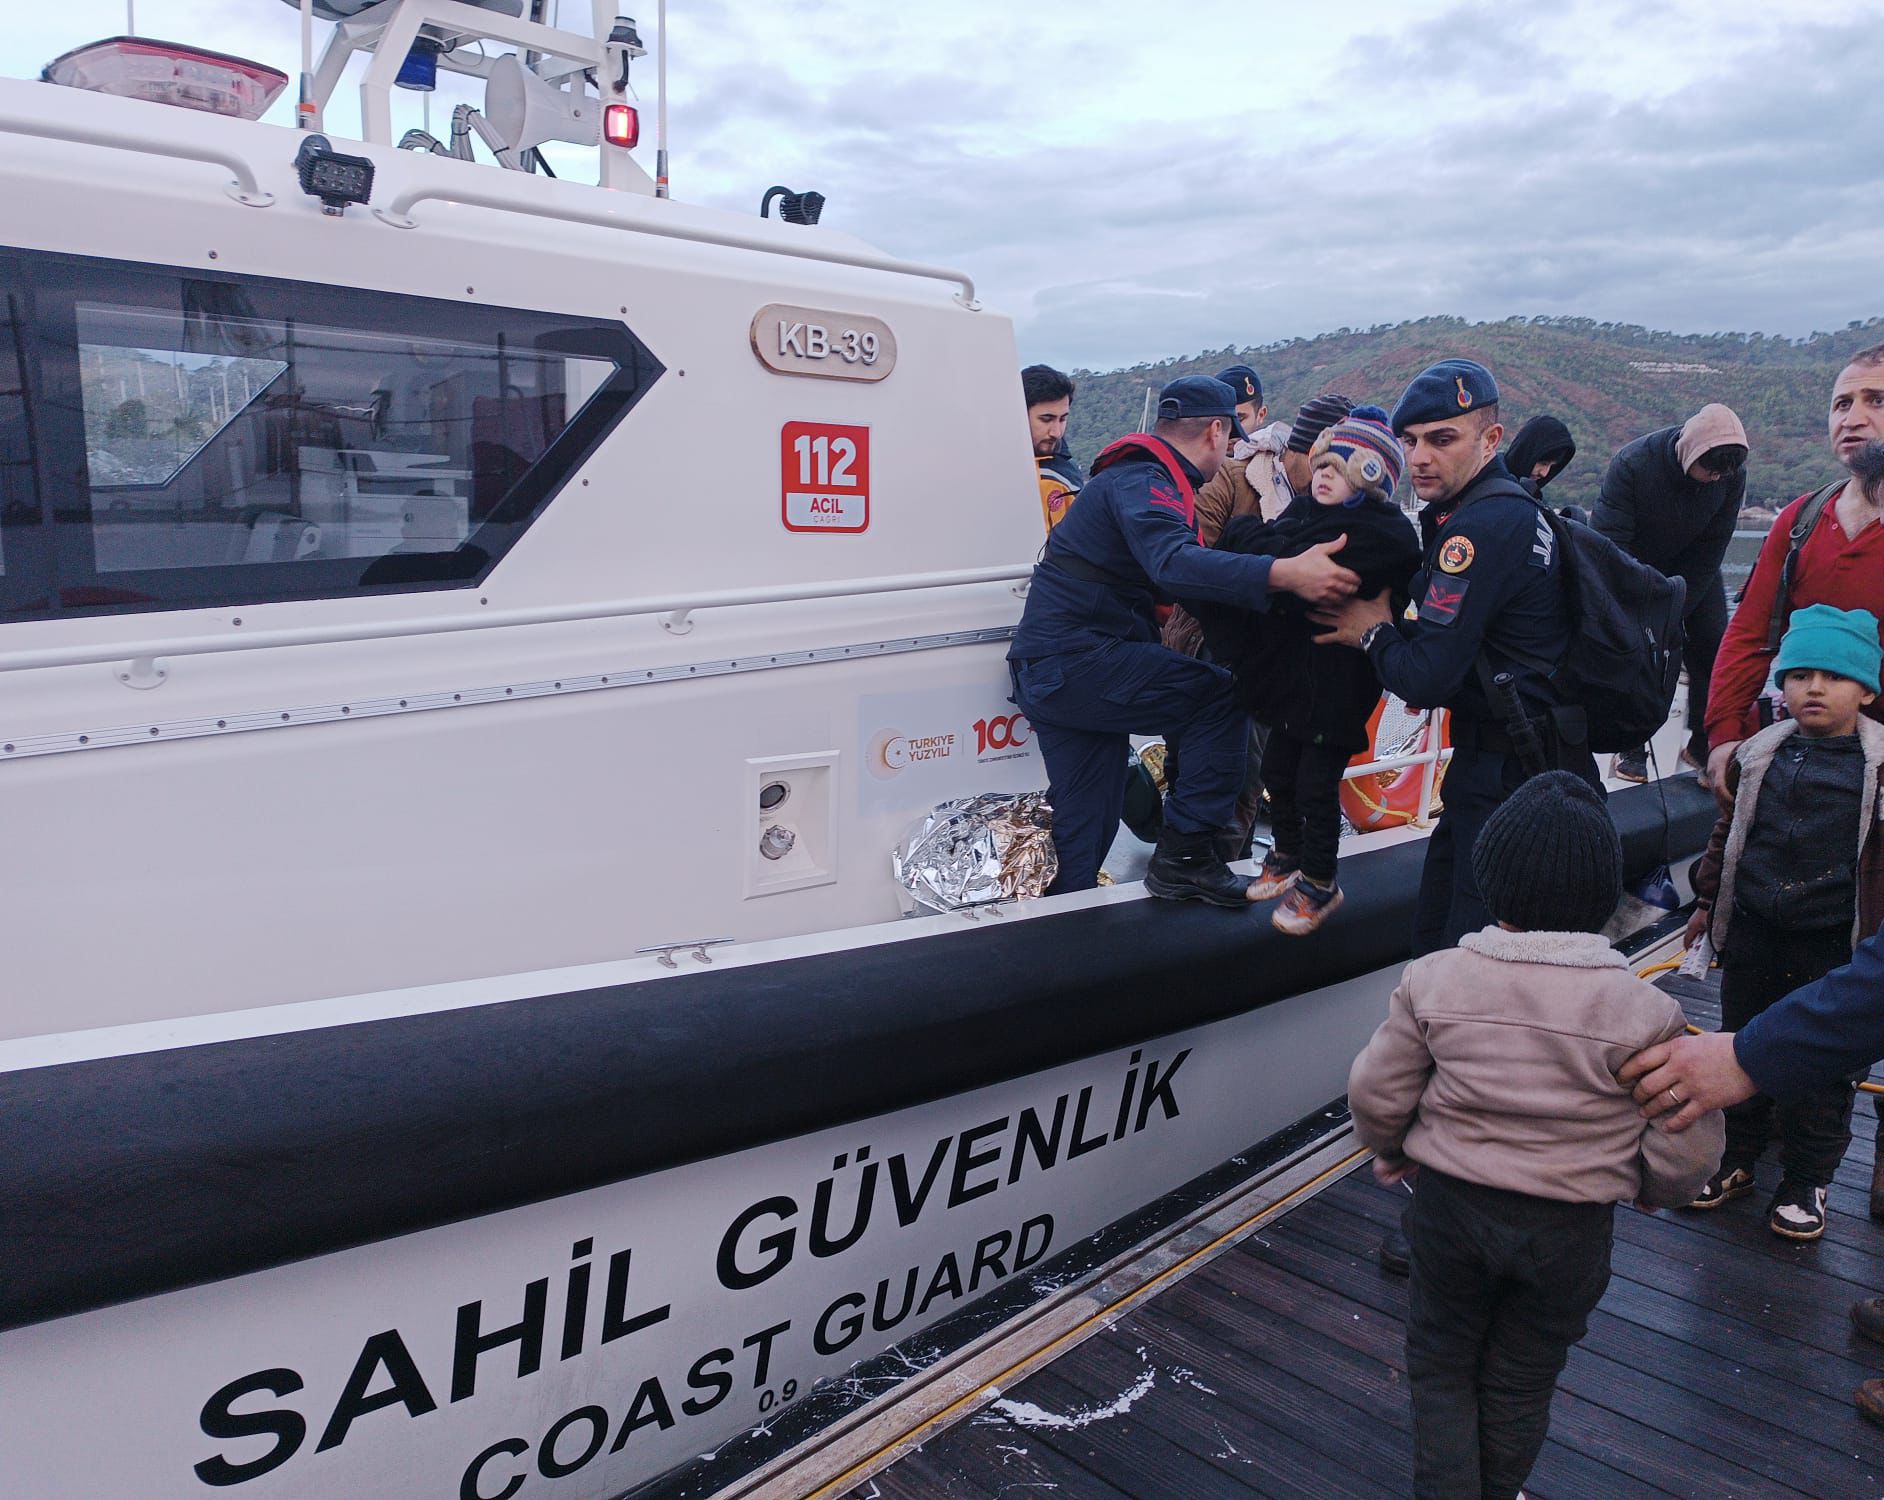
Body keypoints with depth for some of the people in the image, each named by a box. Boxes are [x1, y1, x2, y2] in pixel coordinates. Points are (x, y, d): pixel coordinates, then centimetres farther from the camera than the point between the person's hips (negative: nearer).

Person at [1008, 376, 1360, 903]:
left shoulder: (1141, 475, 20)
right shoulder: (1143, 480, -13)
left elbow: (1173, 562, 32)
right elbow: (1174, 563, -33)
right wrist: (1285, 573, -43)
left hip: (1046, 675, 10)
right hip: (1076, 659, -10)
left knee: (1087, 826, 13)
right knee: (1220, 697, -11)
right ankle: (1185, 856, -6)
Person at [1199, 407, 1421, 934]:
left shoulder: (1385, 534, -20)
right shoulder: (1309, 510, 5)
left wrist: (1246, 532, -18)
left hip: (1337, 686, -7)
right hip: (1292, 668, 7)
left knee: (1316, 784, 2)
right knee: (1277, 770, 17)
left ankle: (1318, 883, 22)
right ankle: (1287, 857, 40)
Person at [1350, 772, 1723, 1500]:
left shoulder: (1433, 980, -14)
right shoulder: (1644, 1011, -17)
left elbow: (1375, 1094, -8)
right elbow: (1685, 1150, -10)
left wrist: (1391, 1151, 14)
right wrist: (1653, 1190, 13)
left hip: (1451, 1204, 0)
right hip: (1569, 1230, 1)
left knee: (1441, 1362, 22)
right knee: (1521, 1382, 22)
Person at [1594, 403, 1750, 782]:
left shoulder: (1732, 474, -20)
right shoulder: (1631, 464, -31)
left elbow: (1710, 551, -15)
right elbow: (1609, 542, -30)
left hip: (1693, 569, 3)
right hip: (1636, 566, -3)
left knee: (1712, 644, -4)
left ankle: (1703, 747, 11)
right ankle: (1631, 750, 2)